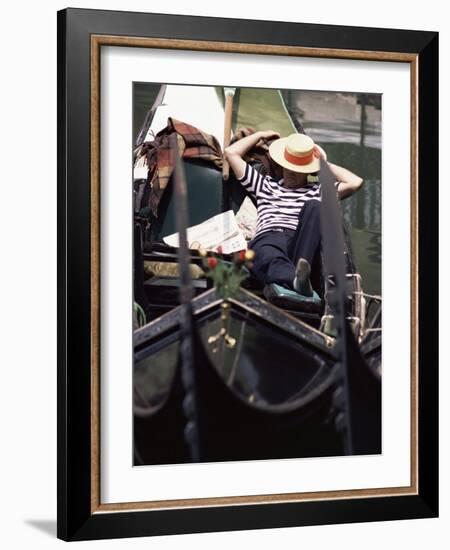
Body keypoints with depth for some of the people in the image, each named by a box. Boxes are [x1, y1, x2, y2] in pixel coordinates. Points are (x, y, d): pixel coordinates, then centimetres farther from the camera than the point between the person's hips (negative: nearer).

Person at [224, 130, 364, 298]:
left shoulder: (317, 191, 32)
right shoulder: (265, 185, 36)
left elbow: (355, 183, 18)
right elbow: (231, 152, 35)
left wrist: (325, 164, 30)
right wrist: (260, 135, 43)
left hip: (302, 243, 1)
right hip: (268, 238, 0)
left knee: (314, 206, -30)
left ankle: (301, 271, -49)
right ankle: (297, 279, -73)